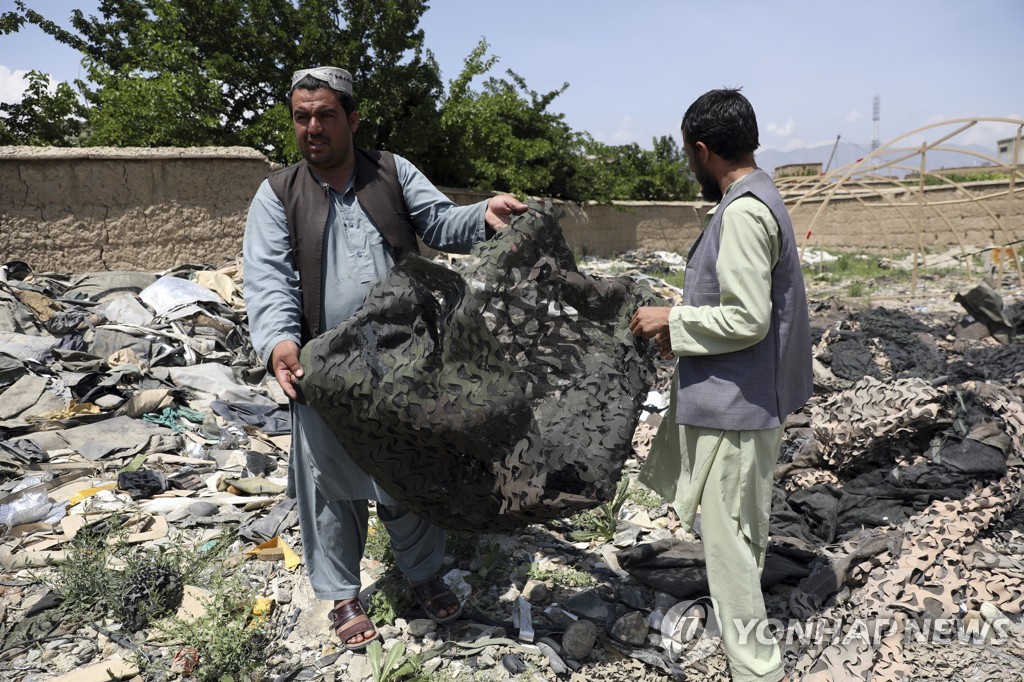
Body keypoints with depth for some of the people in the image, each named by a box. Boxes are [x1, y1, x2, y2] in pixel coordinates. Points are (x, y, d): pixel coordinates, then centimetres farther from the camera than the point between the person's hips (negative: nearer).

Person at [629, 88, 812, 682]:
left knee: (729, 533, 1)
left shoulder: (743, 212, -21)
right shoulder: (758, 198, 11)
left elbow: (746, 319, -25)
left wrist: (672, 320, -14)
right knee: (743, 527, 24)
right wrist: (684, 326, 10)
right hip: (743, 394, 11)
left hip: (736, 401, -11)